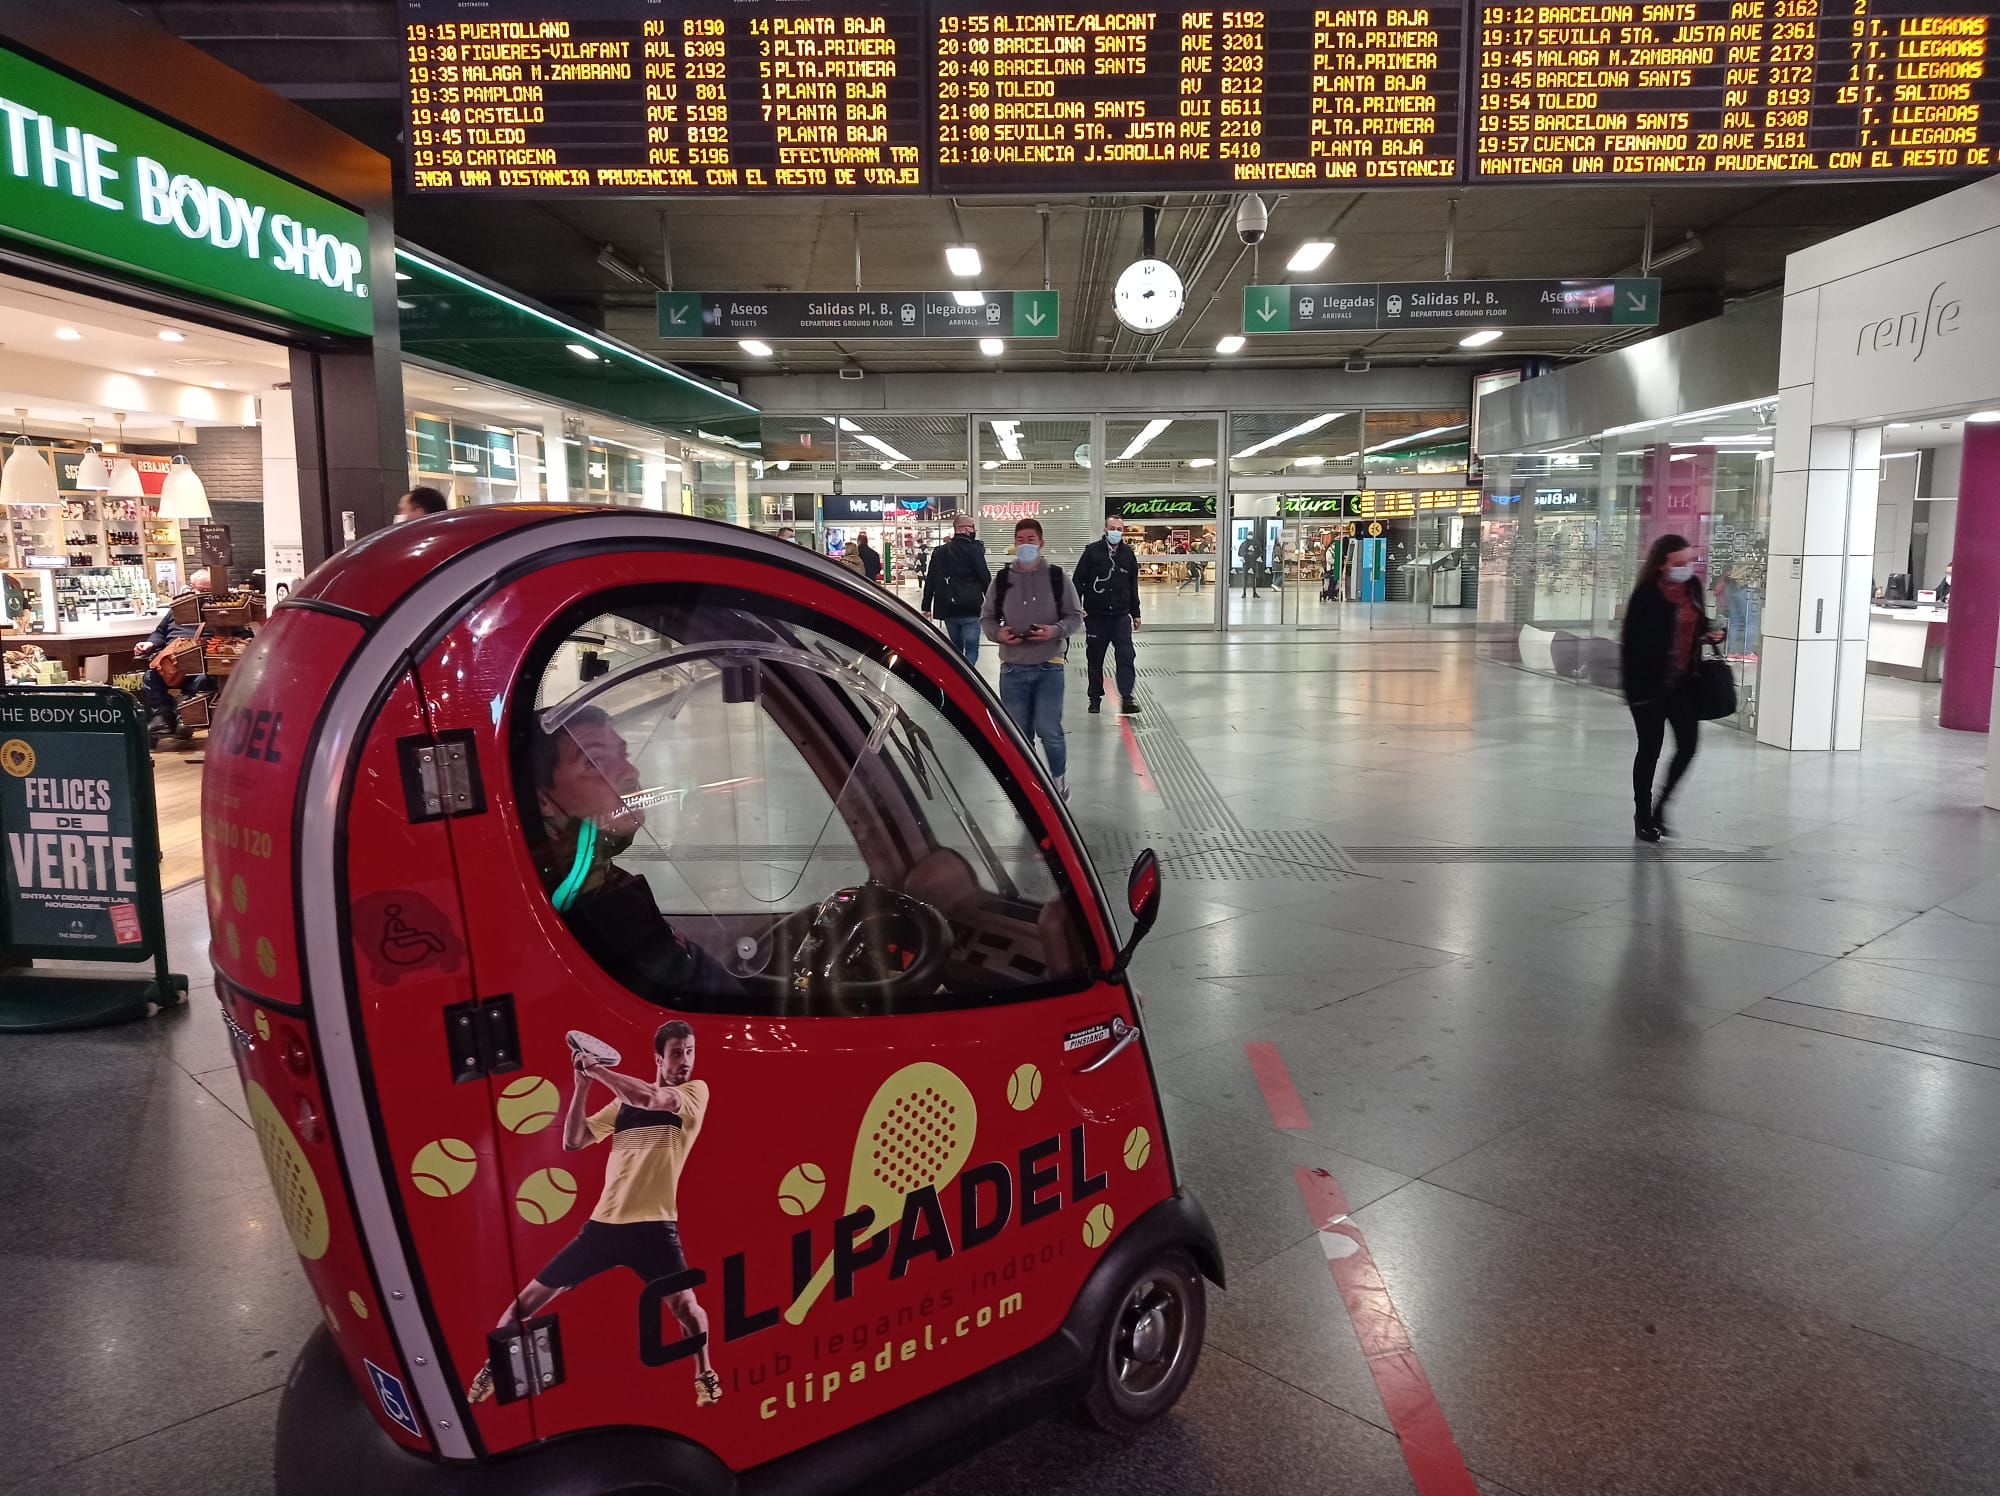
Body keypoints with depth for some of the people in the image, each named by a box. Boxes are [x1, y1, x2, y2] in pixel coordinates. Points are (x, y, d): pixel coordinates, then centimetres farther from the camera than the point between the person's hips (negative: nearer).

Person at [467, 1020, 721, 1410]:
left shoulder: (696, 1091, -2)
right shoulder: (624, 1101, 13)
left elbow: (651, 1098, -21)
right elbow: (572, 1142, 11)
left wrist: (597, 1068, -11)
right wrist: (582, 1085, -1)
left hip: (653, 1225, -4)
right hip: (603, 1223, 5)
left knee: (685, 1305, -22)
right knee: (530, 1298, 10)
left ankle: (705, 1374, 4)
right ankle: (491, 1369, 34)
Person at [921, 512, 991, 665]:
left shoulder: (939, 551, 10)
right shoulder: (973, 550, -8)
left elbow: (930, 581, 10)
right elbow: (985, 577, -10)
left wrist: (926, 607, 13)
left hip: (948, 609, 6)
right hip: (969, 610, -6)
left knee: (955, 648, 18)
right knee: (971, 649, -4)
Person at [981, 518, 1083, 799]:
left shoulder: (1058, 578, 1)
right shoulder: (1001, 580, 5)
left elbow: (1075, 615, 5)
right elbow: (987, 617, 11)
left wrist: (1056, 630, -15)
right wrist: (998, 633, -11)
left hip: (1049, 666, -2)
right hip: (1012, 668, 2)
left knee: (1049, 731, -9)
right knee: (1018, 733, 7)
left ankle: (1059, 777, 16)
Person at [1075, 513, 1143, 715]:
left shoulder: (1128, 554, 9)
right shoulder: (1092, 551, -1)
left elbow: (1133, 585, 17)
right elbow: (1078, 580, -2)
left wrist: (1135, 613, 17)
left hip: (1121, 615, 2)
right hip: (1095, 615, -2)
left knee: (1126, 655, -11)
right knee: (1095, 659, 8)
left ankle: (1126, 698, -13)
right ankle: (1095, 698, 20)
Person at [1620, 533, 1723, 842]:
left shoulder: (1693, 586, 4)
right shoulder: (1646, 595, -14)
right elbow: (1631, 643, -14)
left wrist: (1708, 634, -2)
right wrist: (1635, 687, -17)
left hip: (1683, 681, 6)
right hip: (1650, 684, -6)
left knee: (1688, 744, 3)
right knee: (1650, 749, 4)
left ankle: (1660, 805, 24)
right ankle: (1642, 815, 20)